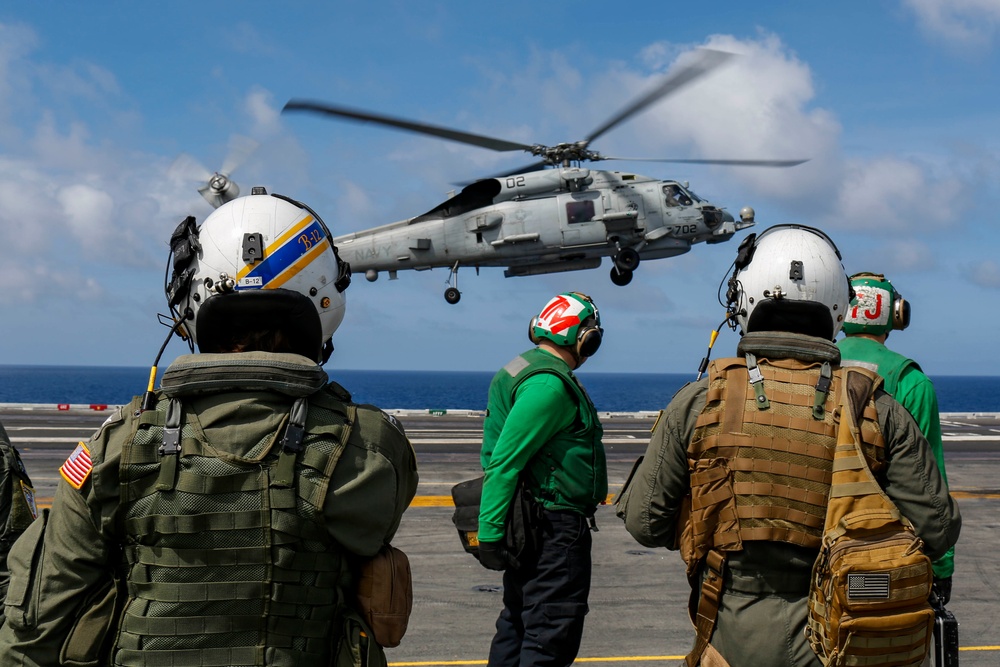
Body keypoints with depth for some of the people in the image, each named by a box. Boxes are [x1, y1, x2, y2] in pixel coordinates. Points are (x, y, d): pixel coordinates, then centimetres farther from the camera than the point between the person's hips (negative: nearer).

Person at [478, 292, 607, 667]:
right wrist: (489, 533, -23)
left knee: (518, 623, 17)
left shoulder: (523, 371, 14)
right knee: (552, 636, -7)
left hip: (530, 526, 11)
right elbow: (505, 461, -22)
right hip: (556, 530, -10)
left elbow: (497, 456, 18)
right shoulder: (550, 385, -17)